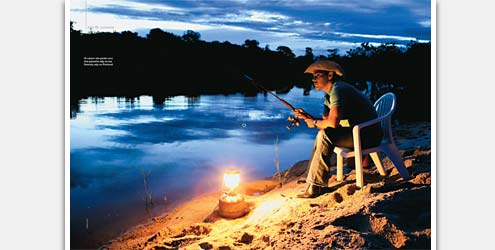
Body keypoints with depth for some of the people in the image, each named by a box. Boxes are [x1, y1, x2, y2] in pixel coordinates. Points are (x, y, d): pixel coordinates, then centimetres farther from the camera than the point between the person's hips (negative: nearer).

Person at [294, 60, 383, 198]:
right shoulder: (329, 94, 13)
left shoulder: (338, 90, -19)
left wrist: (315, 123, -12)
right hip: (361, 133, 10)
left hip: (368, 135, -10)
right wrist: (307, 117, -2)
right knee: (323, 133, 12)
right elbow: (325, 120, 12)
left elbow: (333, 122, -30)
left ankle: (318, 186, -18)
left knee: (326, 134, -23)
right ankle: (313, 179, 9)